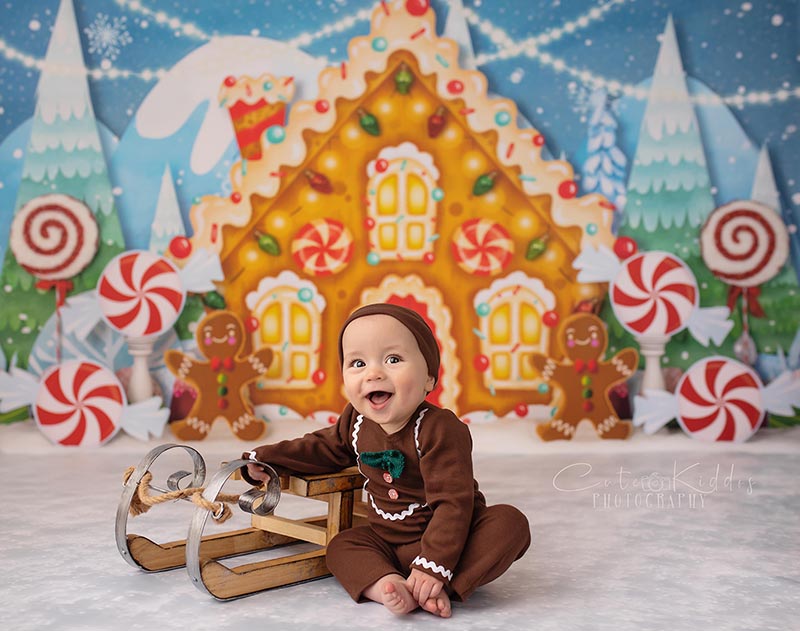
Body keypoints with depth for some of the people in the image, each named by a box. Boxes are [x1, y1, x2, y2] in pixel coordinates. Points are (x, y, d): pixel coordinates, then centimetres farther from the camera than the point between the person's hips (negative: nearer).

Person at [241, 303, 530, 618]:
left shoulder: (440, 429, -27)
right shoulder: (355, 421, -4)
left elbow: (453, 503, -30)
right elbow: (324, 448, 16)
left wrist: (433, 568, -36)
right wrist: (263, 458, 8)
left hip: (453, 539, -6)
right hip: (388, 543, 7)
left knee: (511, 522, -28)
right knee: (341, 546, -11)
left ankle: (441, 587, -39)